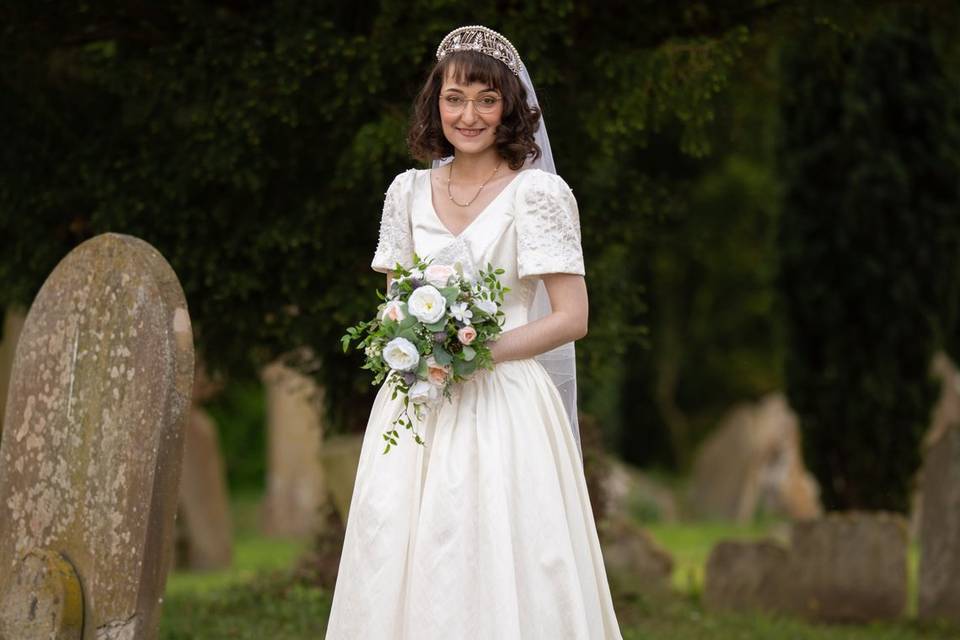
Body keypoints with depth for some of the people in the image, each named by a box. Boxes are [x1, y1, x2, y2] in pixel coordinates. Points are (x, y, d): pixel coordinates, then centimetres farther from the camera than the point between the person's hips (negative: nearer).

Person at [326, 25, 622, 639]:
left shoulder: (539, 191, -5)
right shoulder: (409, 190, 9)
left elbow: (571, 318, -7)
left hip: (502, 408, -4)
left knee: (493, 578, -6)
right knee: (393, 573, 2)